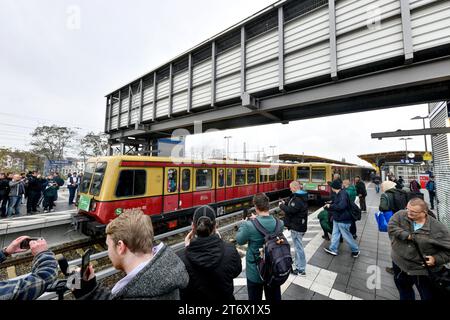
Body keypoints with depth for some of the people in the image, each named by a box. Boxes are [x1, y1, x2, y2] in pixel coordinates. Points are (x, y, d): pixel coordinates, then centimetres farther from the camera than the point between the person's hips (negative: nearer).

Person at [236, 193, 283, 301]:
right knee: (274, 298, 25)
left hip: (255, 272, -3)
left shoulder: (249, 225, -28)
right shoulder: (279, 223, -16)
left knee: (255, 298, 20)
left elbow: (239, 240, -10)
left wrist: (244, 223, 3)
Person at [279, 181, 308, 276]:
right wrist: (285, 204, 4)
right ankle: (297, 262, 39)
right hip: (299, 225, 10)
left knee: (298, 246, 1)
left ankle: (301, 269, 12)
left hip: (297, 227, -10)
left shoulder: (298, 199, -23)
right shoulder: (301, 197, 9)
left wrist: (282, 205, -13)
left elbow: (290, 210, -28)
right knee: (297, 245, 23)